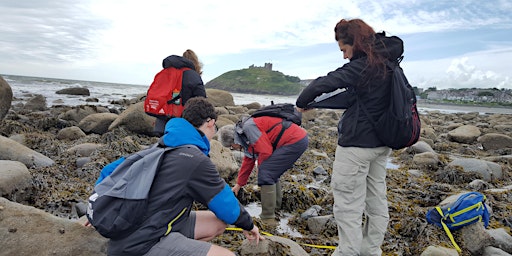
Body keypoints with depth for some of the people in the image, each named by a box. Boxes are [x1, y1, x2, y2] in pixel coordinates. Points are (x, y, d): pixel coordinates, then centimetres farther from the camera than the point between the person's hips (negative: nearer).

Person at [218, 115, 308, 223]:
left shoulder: (248, 127, -14)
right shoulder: (246, 135, 18)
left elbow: (266, 151, -18)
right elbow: (248, 161, 28)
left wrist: (260, 167, 4)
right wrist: (239, 184, 37)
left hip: (295, 141, -10)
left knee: (266, 173, -9)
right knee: (271, 173, 17)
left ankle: (268, 218, -3)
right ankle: (275, 208, 26)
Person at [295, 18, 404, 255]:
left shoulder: (361, 66, -18)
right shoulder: (387, 64, 7)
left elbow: (323, 84, -24)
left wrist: (301, 103, -8)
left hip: (356, 145, -9)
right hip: (381, 143, 10)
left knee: (348, 206, 1)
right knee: (377, 201, 17)